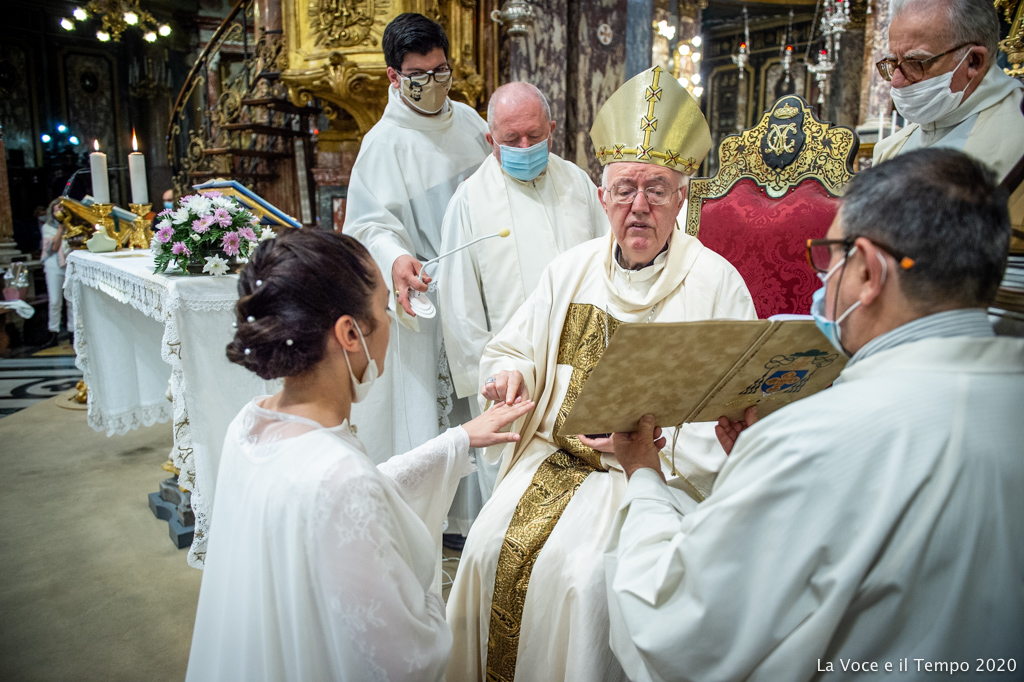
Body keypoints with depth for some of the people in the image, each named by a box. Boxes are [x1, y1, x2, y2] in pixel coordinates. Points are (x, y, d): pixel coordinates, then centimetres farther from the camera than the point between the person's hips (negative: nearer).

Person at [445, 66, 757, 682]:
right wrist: (512, 372, -9)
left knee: (585, 573, -22)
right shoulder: (573, 268, 7)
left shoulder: (716, 283, -7)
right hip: (553, 453, 4)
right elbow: (512, 348, 15)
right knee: (492, 545, -10)